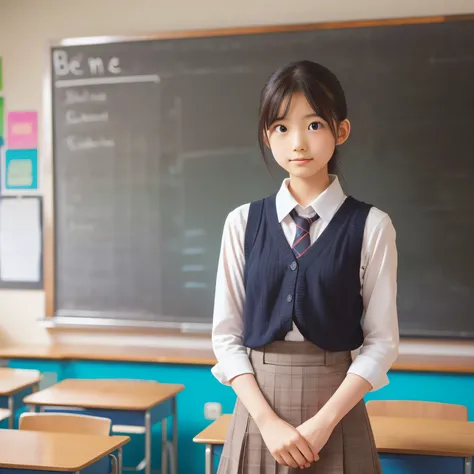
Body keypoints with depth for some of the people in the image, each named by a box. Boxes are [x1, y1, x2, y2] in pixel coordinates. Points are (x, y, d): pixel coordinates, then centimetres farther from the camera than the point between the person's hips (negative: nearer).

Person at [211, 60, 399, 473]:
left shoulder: (371, 226, -5)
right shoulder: (242, 222, 0)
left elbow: (382, 341, -5)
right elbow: (226, 334, -1)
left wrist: (324, 421, -13)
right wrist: (268, 420, -11)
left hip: (336, 409, -1)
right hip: (258, 407, 2)